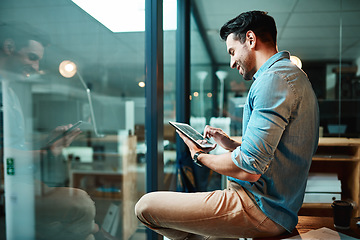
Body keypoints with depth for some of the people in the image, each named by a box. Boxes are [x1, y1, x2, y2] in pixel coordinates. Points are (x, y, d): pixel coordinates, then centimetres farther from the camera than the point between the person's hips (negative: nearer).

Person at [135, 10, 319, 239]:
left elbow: (249, 169, -25)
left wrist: (200, 155, -7)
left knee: (146, 206, -10)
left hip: (260, 209, -10)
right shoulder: (295, 76, 17)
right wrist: (230, 143, 11)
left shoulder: (274, 79, -19)